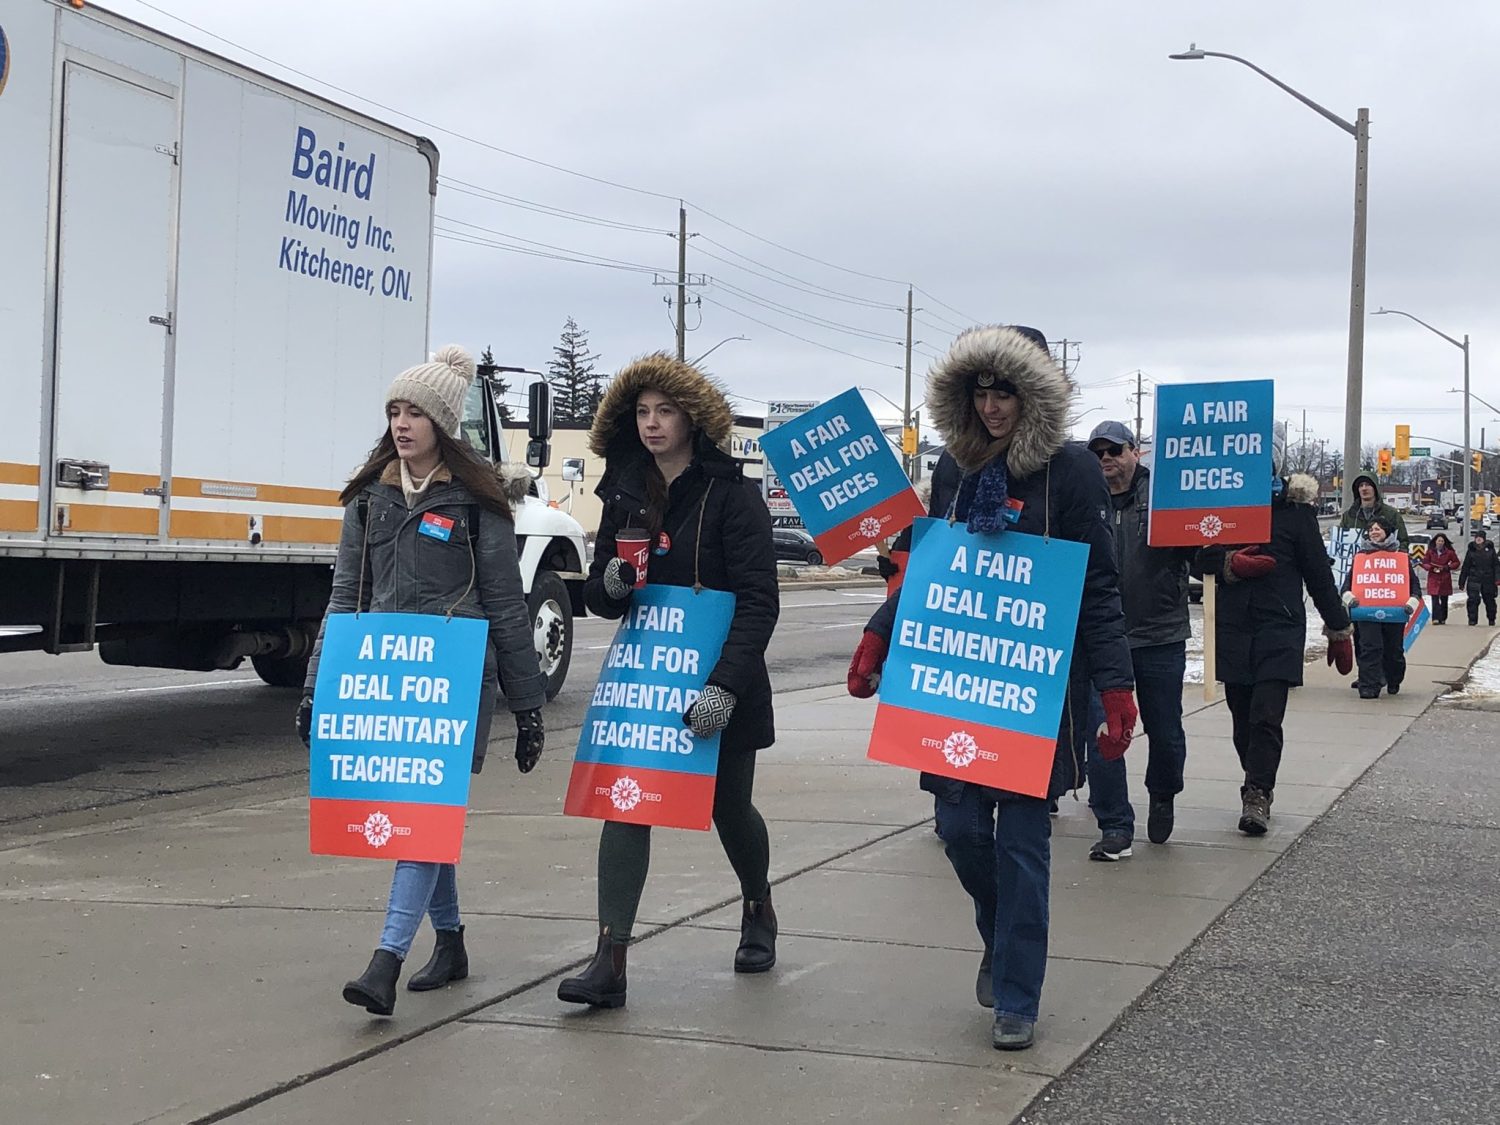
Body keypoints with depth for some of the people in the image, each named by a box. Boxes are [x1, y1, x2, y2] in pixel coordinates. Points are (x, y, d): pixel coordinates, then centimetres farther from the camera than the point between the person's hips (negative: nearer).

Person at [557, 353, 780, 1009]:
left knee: (728, 806, 13)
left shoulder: (731, 494, -11)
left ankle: (759, 909, 43)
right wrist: (612, 582, -14)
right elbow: (600, 598, 11)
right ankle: (610, 961, -12)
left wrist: (725, 686, -27)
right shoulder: (624, 495, 5)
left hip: (721, 684, -4)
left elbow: (759, 602, -17)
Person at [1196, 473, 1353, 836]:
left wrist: (1339, 629, 6)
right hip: (1232, 627, 4)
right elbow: (1199, 559, 6)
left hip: (1280, 629, -3)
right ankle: (1259, 789, 21)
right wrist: (1229, 563, -16)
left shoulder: (1293, 507, 1)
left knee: (1266, 716, -14)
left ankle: (1257, 795, -13)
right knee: (1243, 718, 8)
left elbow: (1318, 572, 4)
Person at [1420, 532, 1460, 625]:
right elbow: (1424, 563, 6)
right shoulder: (1430, 551, 1)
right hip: (1433, 578, -1)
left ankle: (1443, 619, 20)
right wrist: (1431, 568, -13)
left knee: (1444, 600, 9)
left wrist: (1447, 567, -9)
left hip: (1445, 579, 1)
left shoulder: (1449, 552, 1)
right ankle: (1435, 618, -14)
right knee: (1435, 599, -11)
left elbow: (1456, 563, 8)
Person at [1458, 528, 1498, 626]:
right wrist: (1462, 581, 7)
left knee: (1489, 600, 11)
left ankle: (1491, 619, 28)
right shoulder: (1471, 550, 5)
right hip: (1474, 579, 0)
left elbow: (1495, 565, 3)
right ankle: (1472, 619, -3)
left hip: (1487, 579, 0)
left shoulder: (1490, 549, 3)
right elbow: (1465, 567, 8)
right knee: (1473, 599, -10)